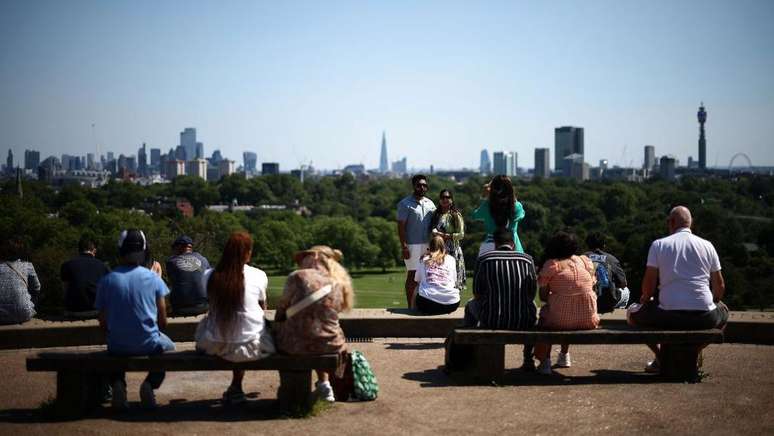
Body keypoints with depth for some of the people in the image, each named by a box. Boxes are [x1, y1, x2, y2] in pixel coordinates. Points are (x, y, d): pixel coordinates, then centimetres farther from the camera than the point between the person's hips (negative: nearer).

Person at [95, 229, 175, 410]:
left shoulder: (106, 281, -6)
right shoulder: (153, 278, -7)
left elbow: (103, 324, -1)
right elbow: (163, 322, -4)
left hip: (118, 346, 1)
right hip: (149, 345, -1)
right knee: (167, 346, 33)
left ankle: (118, 384, 8)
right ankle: (150, 384, 7)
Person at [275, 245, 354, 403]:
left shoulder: (298, 276, -6)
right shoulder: (339, 283, 6)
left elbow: (282, 307, 3)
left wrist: (277, 324, 24)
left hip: (297, 344, -4)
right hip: (329, 346, 4)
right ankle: (324, 383, 35)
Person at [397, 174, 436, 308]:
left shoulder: (430, 203, 13)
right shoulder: (405, 204, -4)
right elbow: (401, 226, -8)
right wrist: (404, 247, -15)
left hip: (428, 245, 5)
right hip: (412, 245, -5)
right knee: (412, 275, -3)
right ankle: (411, 307, 1)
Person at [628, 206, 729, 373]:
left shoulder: (658, 244, 3)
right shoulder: (707, 245, 9)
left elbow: (649, 283, 0)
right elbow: (720, 287, 13)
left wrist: (645, 299, 21)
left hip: (668, 317, -2)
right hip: (704, 318, 2)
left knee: (634, 314, 27)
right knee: (723, 311, 37)